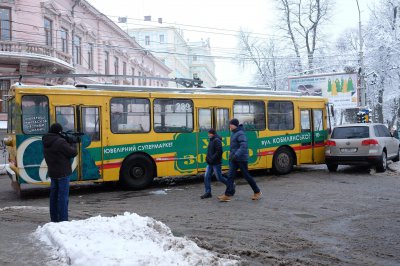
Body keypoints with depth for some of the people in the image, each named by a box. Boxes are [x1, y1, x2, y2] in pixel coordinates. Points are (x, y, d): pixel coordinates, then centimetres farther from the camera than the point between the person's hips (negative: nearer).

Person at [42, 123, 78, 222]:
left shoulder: (46, 142, 6)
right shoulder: (60, 142, -19)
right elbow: (73, 152, -14)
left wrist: (68, 143, 4)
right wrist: (73, 145, 6)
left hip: (52, 173, 8)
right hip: (62, 173, -8)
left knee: (54, 195, 15)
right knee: (63, 197, -5)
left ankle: (54, 219, 23)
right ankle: (63, 220, -4)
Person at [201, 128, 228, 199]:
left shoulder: (217, 140, -15)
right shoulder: (211, 140, 15)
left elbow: (219, 151, -24)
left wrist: (212, 159, -23)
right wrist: (208, 157, 12)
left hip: (216, 163, -9)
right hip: (210, 163, 9)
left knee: (219, 177, 0)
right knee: (206, 176, 1)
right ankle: (208, 192, 4)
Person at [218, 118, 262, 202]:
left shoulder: (240, 134, -16)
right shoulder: (234, 133, 13)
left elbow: (243, 146, -28)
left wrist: (236, 155, -36)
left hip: (241, 159, -9)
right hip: (234, 159, 9)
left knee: (247, 176, 2)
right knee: (230, 176, -1)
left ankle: (257, 192, 20)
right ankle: (228, 195, -2)